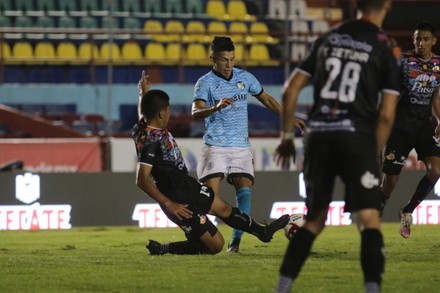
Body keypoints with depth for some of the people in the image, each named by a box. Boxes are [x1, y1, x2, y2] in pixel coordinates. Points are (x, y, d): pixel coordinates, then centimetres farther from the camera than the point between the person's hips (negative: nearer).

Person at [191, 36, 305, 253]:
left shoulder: (245, 78, 9)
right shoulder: (205, 83, -6)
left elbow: (266, 99, 23)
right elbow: (196, 112, -21)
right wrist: (216, 108, -40)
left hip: (241, 147, 4)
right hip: (215, 147, -4)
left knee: (244, 190, -14)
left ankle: (235, 241, -12)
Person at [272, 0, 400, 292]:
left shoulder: (328, 39, 12)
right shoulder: (384, 50, -1)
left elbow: (290, 91, 12)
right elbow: (386, 115, -4)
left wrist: (287, 136, 20)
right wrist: (375, 155, 8)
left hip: (318, 136, 5)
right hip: (356, 136, -5)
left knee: (314, 220, 16)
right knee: (370, 221, -7)